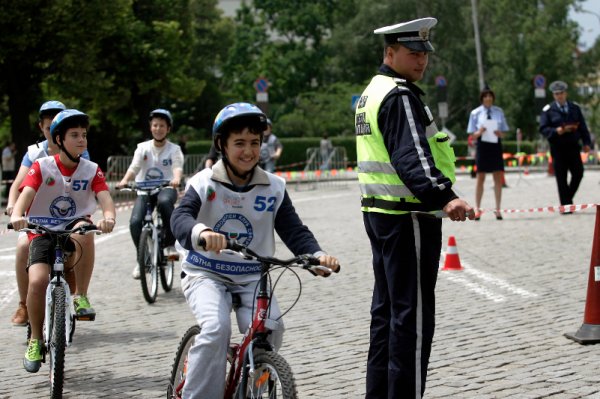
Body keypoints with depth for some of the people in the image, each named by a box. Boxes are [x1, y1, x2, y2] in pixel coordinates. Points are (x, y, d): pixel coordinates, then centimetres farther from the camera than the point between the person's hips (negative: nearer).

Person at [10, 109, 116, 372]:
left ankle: (81, 297, -20)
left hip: (73, 231, 1)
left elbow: (105, 197, -13)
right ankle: (35, 341, -1)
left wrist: (108, 217, -37)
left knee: (84, 230, -36)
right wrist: (17, 216, -41)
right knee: (37, 281, -24)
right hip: (42, 233, -1)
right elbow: (26, 194, -19)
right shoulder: (42, 167, -4)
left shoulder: (91, 170, 1)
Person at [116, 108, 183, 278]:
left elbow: (178, 167, -14)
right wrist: (124, 180, -30)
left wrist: (176, 179, -39)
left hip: (165, 188, -2)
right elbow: (134, 167, -8)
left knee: (165, 201, -39)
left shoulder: (174, 149, 4)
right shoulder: (143, 148, 6)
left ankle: (170, 244, -23)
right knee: (135, 222, -22)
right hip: (144, 191, 2)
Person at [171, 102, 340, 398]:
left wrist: (317, 255, -27)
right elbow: (180, 217, -24)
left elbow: (294, 230, -4)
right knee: (216, 329, -29)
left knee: (270, 329, -23)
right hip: (206, 274, -2)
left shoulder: (273, 188, 1)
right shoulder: (204, 183, -7)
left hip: (251, 278, 2)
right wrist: (201, 232, -49)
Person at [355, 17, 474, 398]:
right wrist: (444, 196, -40)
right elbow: (410, 156, -28)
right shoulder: (400, 95, -15)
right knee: (413, 314, -8)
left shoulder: (373, 92, 18)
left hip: (380, 213, 11)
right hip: (409, 216, -11)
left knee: (387, 309, 16)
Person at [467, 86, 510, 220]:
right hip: (482, 145, -2)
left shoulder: (499, 112, 6)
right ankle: (477, 209, 8)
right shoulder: (475, 113, 1)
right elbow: (472, 135, 2)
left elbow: (504, 132, 10)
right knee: (480, 178, 2)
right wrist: (479, 132, -18)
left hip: (496, 145, 2)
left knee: (498, 178, 1)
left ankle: (498, 209, 6)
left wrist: (500, 133, -11)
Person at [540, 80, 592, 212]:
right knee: (561, 177, -1)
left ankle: (568, 198, 20)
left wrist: (586, 142, 1)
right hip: (558, 148, -3)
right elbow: (543, 129, -4)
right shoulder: (548, 110, 1)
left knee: (578, 173, -2)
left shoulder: (575, 107, 11)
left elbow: (582, 126, 10)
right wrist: (556, 131, -20)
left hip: (573, 146, 3)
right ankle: (566, 206, 4)